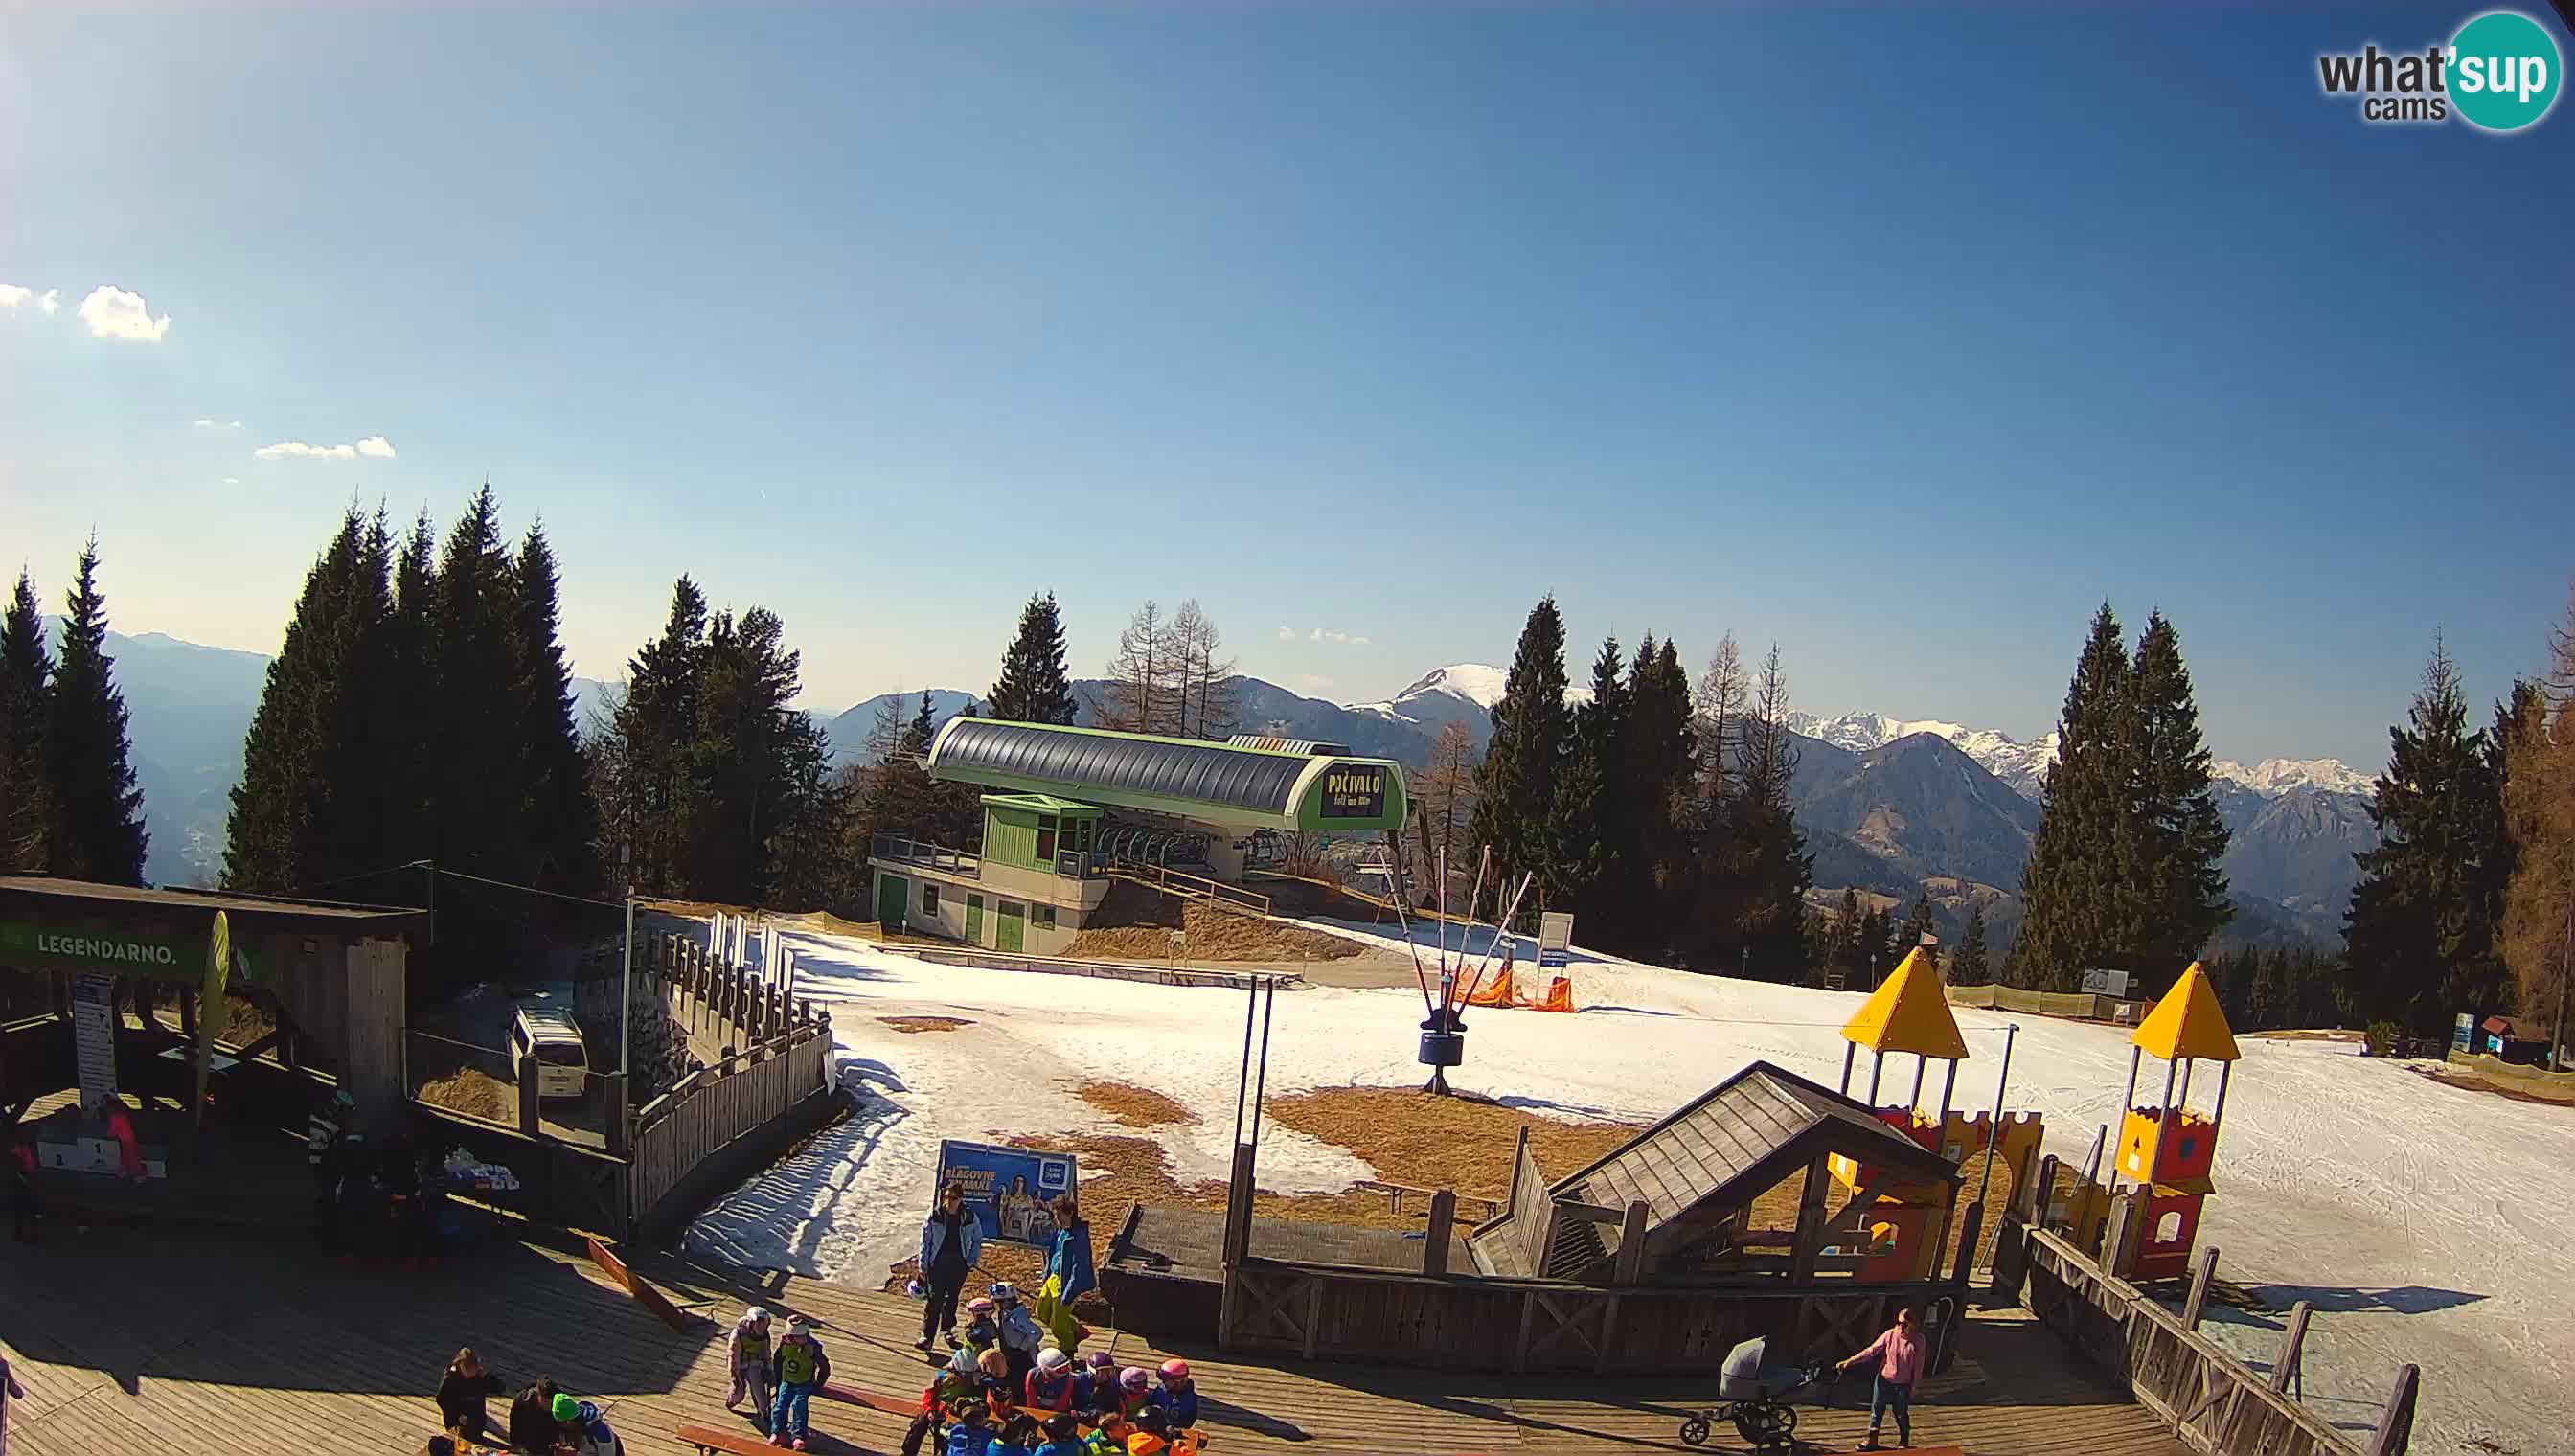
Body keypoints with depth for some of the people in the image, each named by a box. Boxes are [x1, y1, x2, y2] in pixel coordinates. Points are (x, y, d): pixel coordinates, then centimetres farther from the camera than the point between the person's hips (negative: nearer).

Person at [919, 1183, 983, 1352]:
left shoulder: (970, 1217, -5)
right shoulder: (934, 1215, -7)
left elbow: (978, 1241, 8)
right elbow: (925, 1241, -1)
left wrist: (971, 1261, 2)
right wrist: (923, 1266, -2)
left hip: (959, 1265, 2)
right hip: (937, 1263, -1)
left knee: (952, 1299, 12)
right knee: (934, 1300, -8)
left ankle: (948, 1329, 31)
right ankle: (927, 1336, -4)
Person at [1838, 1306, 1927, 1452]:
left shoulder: (1918, 1340, -14)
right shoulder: (1890, 1334, -12)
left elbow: (1918, 1365, -6)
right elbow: (1871, 1351, -11)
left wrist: (1914, 1386, -3)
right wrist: (1849, 1362, -16)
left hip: (1903, 1385, -2)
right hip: (1884, 1380, 2)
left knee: (1902, 1414, 14)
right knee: (1876, 1410, 11)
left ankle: (1904, 1442, 36)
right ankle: (1872, 1441, 27)